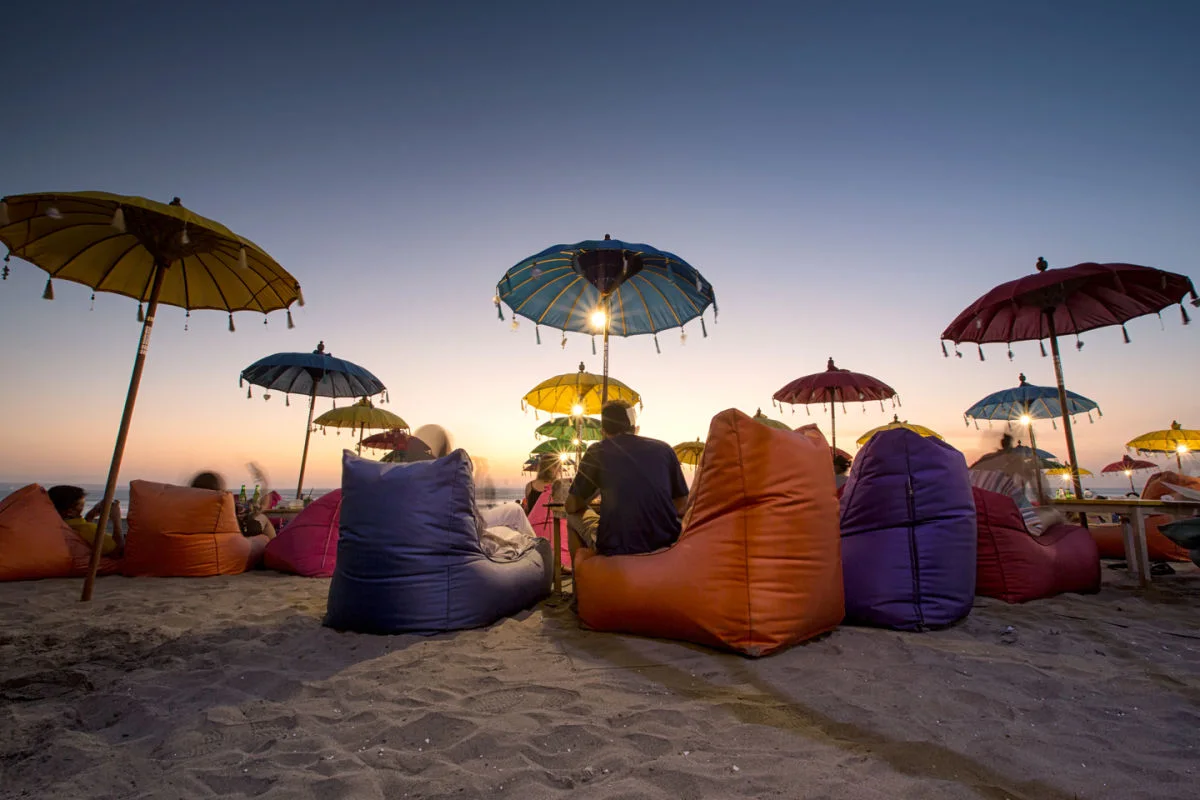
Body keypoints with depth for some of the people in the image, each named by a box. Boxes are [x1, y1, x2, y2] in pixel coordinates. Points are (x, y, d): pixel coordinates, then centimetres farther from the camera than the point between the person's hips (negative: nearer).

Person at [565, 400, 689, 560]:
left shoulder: (597, 452, 2)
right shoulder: (664, 449, 8)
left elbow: (572, 506, 10)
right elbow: (682, 507, 13)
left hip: (616, 549, -2)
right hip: (666, 545, 3)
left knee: (574, 517, 24)